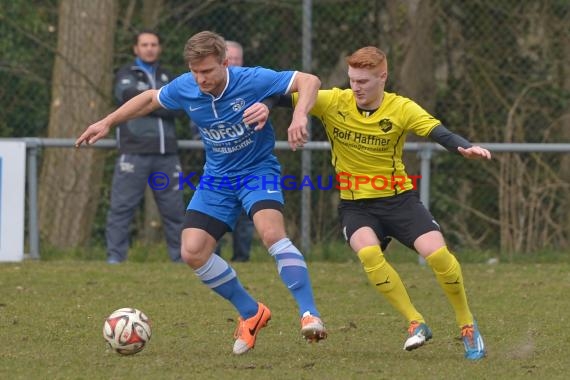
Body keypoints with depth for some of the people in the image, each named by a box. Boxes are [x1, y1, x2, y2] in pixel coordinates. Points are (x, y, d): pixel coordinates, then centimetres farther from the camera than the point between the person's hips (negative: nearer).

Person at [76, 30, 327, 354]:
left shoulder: (251, 81, -22)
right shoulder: (184, 88, -9)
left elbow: (310, 81, -22)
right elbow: (150, 99, 12)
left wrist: (299, 115, -40)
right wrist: (107, 122, 13)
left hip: (258, 170, -5)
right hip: (217, 178, 5)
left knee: (272, 233, -32)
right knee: (192, 252, -7)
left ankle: (310, 314, -29)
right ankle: (252, 313, 10)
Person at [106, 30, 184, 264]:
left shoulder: (166, 77, 19)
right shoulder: (127, 75, 8)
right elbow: (129, 96, -13)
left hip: (166, 153, 4)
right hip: (135, 151, -4)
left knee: (173, 207, 7)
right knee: (122, 206, -8)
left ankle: (181, 255, 14)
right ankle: (115, 256, -7)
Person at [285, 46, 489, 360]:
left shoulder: (401, 109, -9)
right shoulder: (333, 103, -6)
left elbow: (439, 132, -21)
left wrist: (465, 148, -41)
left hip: (398, 198, -1)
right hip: (355, 204, 1)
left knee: (437, 254, -19)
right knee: (368, 253, -30)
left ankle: (467, 325, 6)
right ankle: (416, 323, -16)